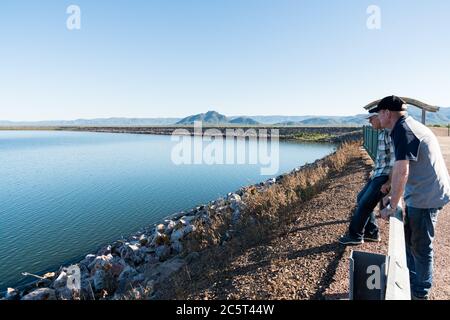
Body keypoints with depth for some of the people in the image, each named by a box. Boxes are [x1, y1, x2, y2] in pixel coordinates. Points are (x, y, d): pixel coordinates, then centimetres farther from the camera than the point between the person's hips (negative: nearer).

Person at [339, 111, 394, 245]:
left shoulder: (390, 132, -19)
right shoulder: (383, 132, 11)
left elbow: (396, 160, -23)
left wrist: (388, 183, -21)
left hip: (385, 177, -10)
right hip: (378, 175, 10)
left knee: (365, 204, -4)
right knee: (361, 199, 15)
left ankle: (355, 236, 11)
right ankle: (372, 232, 24)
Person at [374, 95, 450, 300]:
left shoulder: (402, 130, -20)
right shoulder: (409, 126, 12)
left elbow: (402, 172, -26)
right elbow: (402, 169, 18)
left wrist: (391, 206, -20)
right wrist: (393, 196, 20)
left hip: (426, 197, -10)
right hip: (424, 193, 10)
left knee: (421, 247, 5)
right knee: (409, 240, 20)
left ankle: (421, 292, 23)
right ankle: (411, 282, 36)